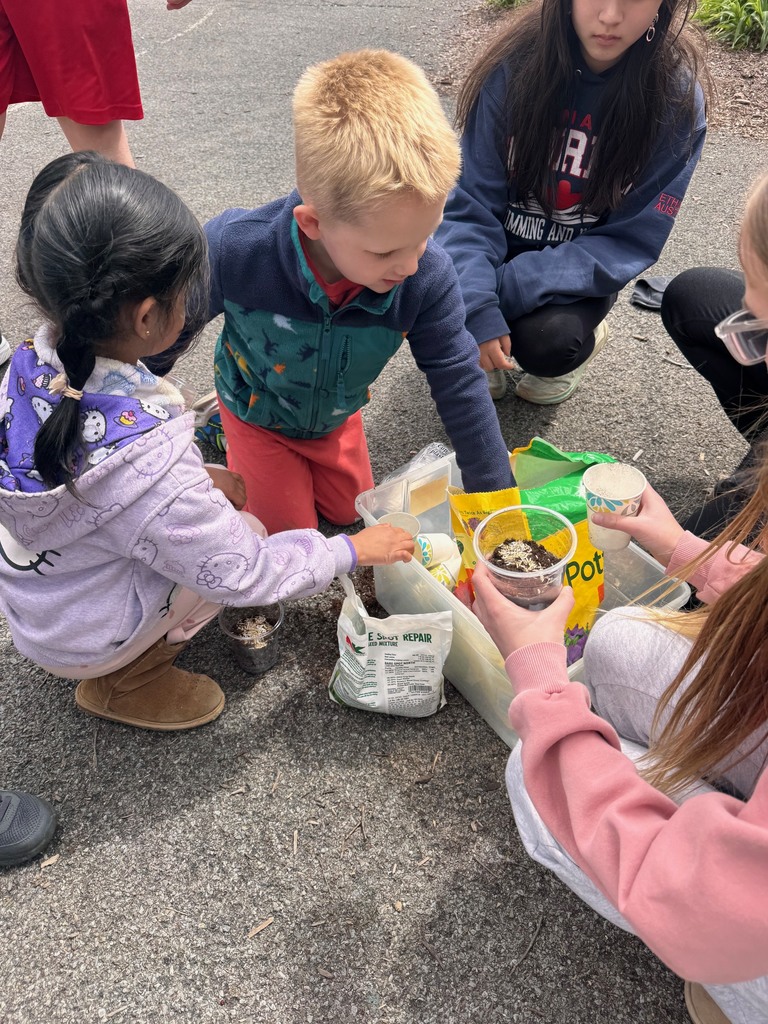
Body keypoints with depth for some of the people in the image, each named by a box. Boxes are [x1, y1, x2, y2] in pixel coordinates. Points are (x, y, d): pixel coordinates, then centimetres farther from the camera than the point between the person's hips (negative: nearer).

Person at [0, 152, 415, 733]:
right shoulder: (147, 462, -40)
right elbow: (243, 575, -25)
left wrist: (197, 479, 1)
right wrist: (353, 551, -12)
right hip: (82, 639, -7)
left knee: (223, 491, 9)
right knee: (248, 530, -1)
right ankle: (124, 681, 8)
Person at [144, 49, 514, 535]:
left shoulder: (427, 276, -35)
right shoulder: (236, 251, -40)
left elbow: (459, 382, -22)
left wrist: (496, 496, -17)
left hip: (336, 415, 3)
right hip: (257, 409, -3)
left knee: (348, 511, 22)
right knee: (287, 529, 9)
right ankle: (227, 432, 31)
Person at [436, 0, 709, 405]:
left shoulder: (676, 98, -16)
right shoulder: (516, 65, -15)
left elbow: (632, 239, -15)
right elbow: (472, 201, -15)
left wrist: (510, 287, -27)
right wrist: (478, 309, -31)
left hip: (580, 269, -1)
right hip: (500, 246, 2)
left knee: (545, 343, -31)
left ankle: (582, 338, 7)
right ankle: (483, 344, 10)